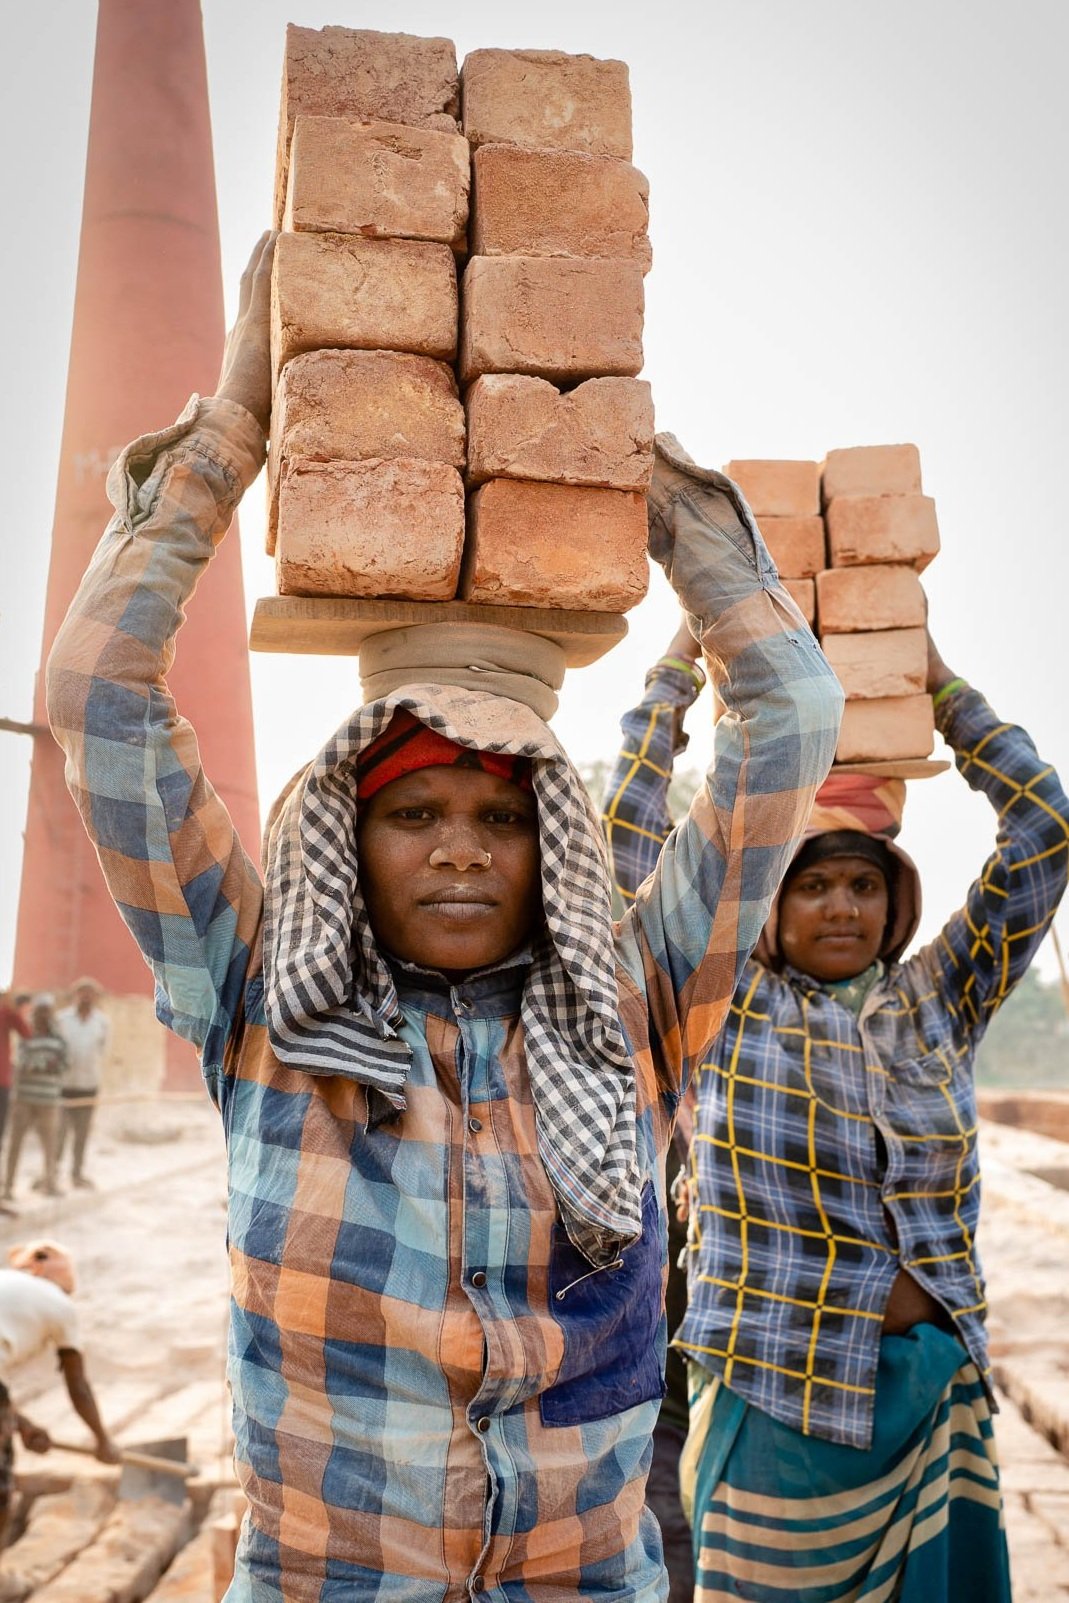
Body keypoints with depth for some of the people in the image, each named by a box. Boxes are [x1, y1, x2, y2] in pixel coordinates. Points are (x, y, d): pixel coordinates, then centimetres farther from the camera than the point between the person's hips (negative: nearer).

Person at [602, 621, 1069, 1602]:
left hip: (937, 1389, 3)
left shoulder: (935, 1004, 6)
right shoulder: (726, 1005, -2)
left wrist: (944, 688, 5)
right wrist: (675, 677, -3)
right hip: (777, 1395, -3)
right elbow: (631, 844, -8)